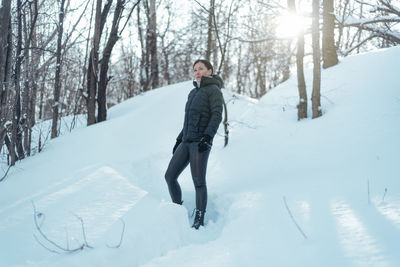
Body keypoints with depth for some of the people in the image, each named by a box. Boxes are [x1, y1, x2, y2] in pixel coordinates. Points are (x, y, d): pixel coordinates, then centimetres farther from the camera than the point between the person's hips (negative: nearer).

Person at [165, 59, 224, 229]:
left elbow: (217, 115, -12)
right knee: (170, 176, 3)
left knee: (198, 181, -8)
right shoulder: (193, 93, 22)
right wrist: (179, 140, 21)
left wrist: (208, 137, -24)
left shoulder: (213, 90, -2)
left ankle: (199, 221, -1)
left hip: (201, 142, -8)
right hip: (187, 142, 8)